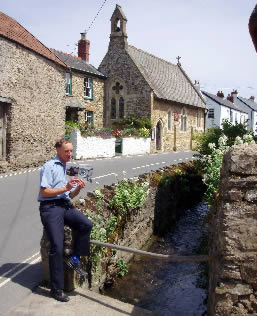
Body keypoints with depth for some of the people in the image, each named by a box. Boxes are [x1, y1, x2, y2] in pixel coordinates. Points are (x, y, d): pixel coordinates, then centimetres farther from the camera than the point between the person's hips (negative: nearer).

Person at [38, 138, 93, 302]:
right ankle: (57, 289, -4)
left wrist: (78, 189, 2)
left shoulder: (67, 168, 23)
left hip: (65, 206, 7)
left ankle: (75, 259, -5)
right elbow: (44, 192, -9)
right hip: (50, 207, -6)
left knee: (86, 224, -22)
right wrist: (66, 188, -14)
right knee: (57, 246, -15)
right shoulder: (49, 167, -1)